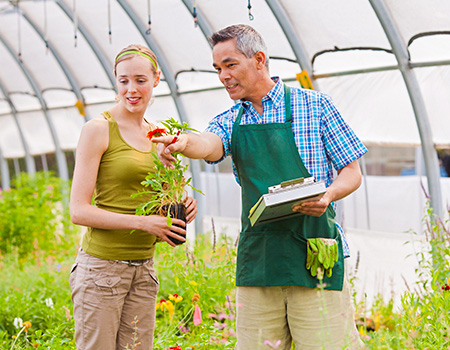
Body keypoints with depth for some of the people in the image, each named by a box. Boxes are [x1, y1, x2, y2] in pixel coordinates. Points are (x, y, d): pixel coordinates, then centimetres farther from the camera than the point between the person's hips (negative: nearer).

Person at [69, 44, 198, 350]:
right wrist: (143, 222, -20)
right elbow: (79, 210, -12)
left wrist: (183, 206, -1)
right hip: (101, 266, -6)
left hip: (144, 269, 6)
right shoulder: (98, 130, -7)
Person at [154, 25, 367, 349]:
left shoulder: (314, 105, 2)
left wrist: (327, 196, -17)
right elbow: (210, 145, -12)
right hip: (256, 259, 4)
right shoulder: (231, 121, 12)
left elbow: (352, 171, 5)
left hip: (315, 259, -4)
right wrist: (182, 142, -36)